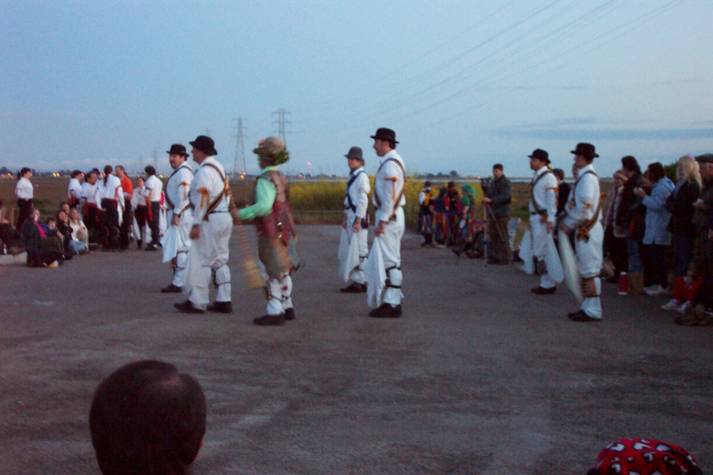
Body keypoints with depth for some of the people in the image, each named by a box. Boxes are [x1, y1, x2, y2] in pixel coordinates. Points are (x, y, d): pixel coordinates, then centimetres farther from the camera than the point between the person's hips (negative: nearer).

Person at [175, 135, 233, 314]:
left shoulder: (205, 170, -14)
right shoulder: (218, 167, 16)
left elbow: (203, 198, -21)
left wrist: (196, 224, -21)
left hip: (210, 220, -10)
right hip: (224, 217, 10)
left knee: (200, 261, -4)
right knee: (220, 261, 11)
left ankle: (197, 302, -1)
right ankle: (224, 301, 12)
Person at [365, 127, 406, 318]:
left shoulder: (390, 164, -16)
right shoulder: (393, 161, 16)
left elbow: (390, 196, -21)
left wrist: (382, 222, -21)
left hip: (388, 217, -10)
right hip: (392, 216, 10)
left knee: (388, 261, -7)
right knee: (390, 261, 14)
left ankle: (391, 305, -4)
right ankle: (391, 302, 19)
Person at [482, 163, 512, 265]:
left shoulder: (505, 182, -8)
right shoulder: (493, 182, 19)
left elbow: (505, 196, -21)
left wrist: (491, 200, -28)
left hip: (502, 214, -8)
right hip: (492, 213, 8)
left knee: (502, 236, -6)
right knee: (493, 235, 9)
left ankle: (506, 257, -1)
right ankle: (496, 256, 17)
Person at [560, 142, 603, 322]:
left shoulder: (588, 177, -17)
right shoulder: (584, 176, 14)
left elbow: (584, 207, -22)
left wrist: (568, 224, -13)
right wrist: (568, 222, 11)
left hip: (588, 230, -10)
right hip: (584, 229, 10)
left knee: (589, 272, -6)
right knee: (586, 272, 14)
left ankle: (593, 311, -2)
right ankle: (587, 308, 21)